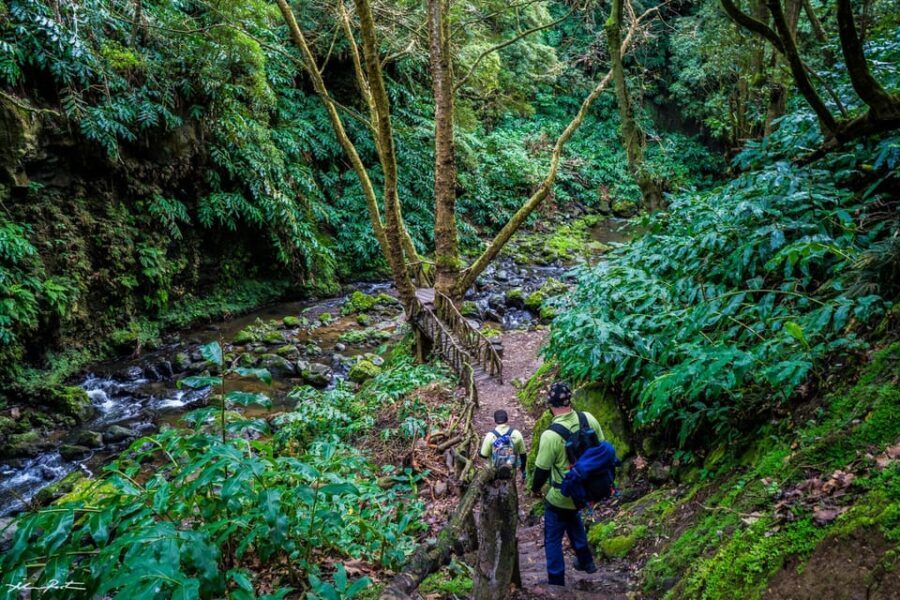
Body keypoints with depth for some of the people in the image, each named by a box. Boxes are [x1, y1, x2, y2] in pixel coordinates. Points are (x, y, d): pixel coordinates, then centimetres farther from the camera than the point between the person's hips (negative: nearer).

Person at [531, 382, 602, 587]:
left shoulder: (550, 435, -28)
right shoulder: (588, 419, -13)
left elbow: (542, 469, -16)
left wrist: (535, 489, 5)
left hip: (561, 496, -6)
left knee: (553, 540, 14)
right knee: (572, 517, 35)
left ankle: (556, 583, 25)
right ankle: (585, 560, 44)